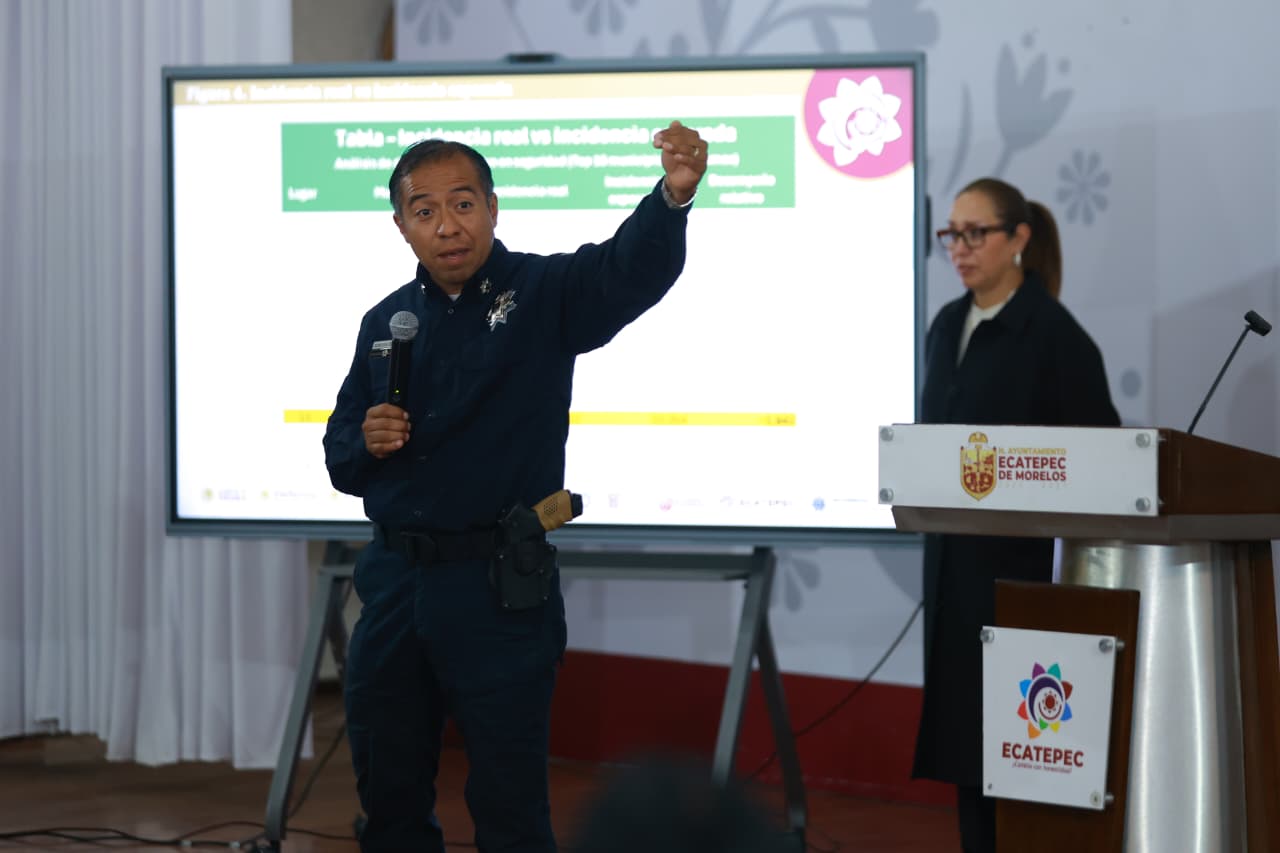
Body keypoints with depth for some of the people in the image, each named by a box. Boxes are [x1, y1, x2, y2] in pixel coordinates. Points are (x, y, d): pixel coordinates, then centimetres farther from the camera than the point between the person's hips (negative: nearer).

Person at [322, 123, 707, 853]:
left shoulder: (544, 294, -6)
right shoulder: (385, 323, 8)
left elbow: (633, 268, -27)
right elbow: (340, 457, 16)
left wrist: (674, 195, -48)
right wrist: (365, 443, -8)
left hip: (499, 587, -5)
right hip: (394, 580, 5)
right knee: (388, 793, 16)